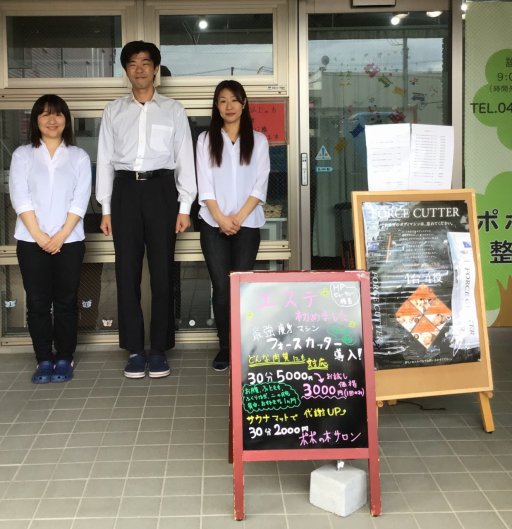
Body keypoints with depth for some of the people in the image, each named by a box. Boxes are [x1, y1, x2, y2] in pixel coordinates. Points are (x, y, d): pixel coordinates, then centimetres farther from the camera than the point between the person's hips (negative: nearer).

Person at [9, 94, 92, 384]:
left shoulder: (79, 156, 7)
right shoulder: (22, 155, 7)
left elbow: (80, 200, -2)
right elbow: (20, 198, -2)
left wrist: (61, 235, -12)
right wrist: (39, 235, -12)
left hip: (69, 241, 0)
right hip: (31, 241, 0)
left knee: (66, 301, 3)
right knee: (38, 302, 2)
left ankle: (64, 360, 11)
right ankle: (44, 361, 10)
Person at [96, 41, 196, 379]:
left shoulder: (173, 110, 8)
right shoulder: (114, 111, 11)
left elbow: (185, 158, 5)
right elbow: (105, 159, 10)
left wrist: (185, 207, -2)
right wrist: (106, 208, 4)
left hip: (160, 189, -1)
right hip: (125, 190, 2)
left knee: (162, 272, 2)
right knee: (127, 272, 2)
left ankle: (159, 349, 11)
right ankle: (135, 350, 11)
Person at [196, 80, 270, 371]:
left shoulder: (258, 140, 8)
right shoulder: (206, 140, 8)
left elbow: (260, 186, 0)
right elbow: (205, 186, 1)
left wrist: (239, 217, -11)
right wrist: (221, 218, -11)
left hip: (247, 224, 0)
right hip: (213, 224, 0)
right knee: (221, 287, -2)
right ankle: (225, 347, 7)